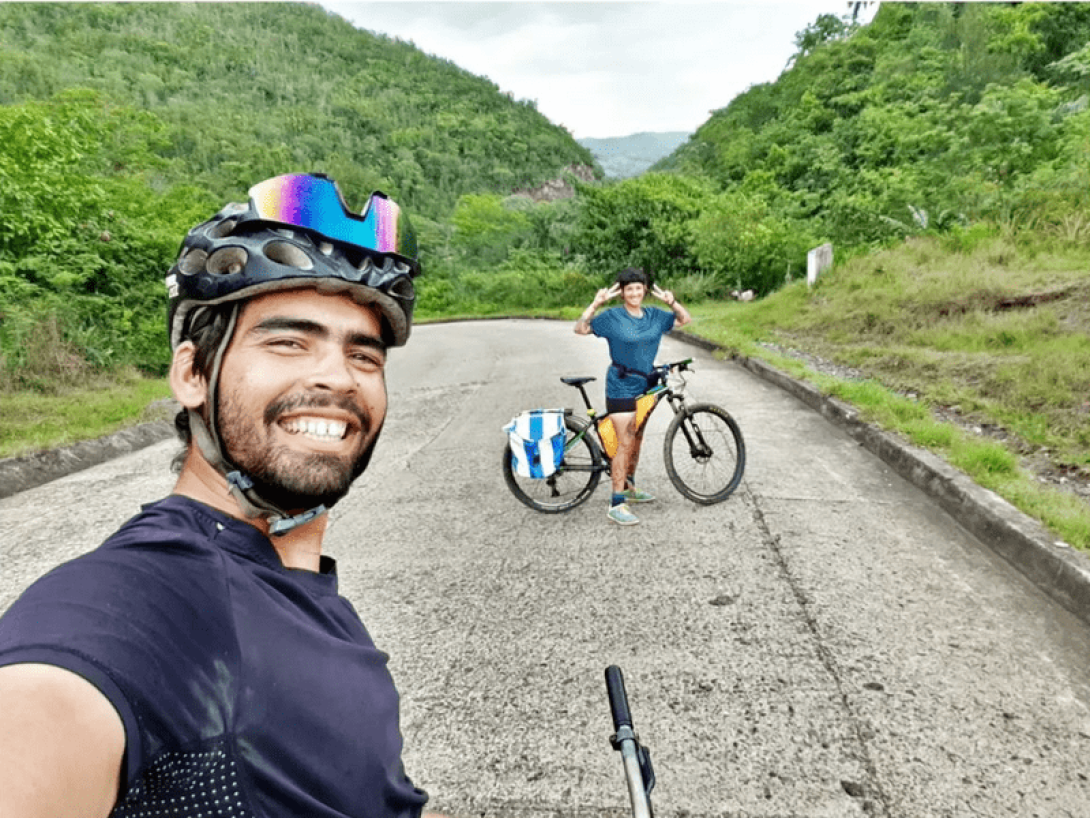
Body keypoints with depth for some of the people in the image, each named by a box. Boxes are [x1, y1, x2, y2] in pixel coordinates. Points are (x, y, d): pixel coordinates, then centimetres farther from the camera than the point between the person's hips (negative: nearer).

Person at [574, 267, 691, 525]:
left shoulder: (654, 316, 6)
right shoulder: (612, 317, -9)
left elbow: (685, 319, 14)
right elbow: (580, 328, -14)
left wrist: (671, 302, -3)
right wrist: (596, 304, -23)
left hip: (645, 385, 7)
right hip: (621, 387, -6)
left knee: (637, 438, 18)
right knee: (625, 444, -11)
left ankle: (629, 488, 37)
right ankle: (617, 504, -6)